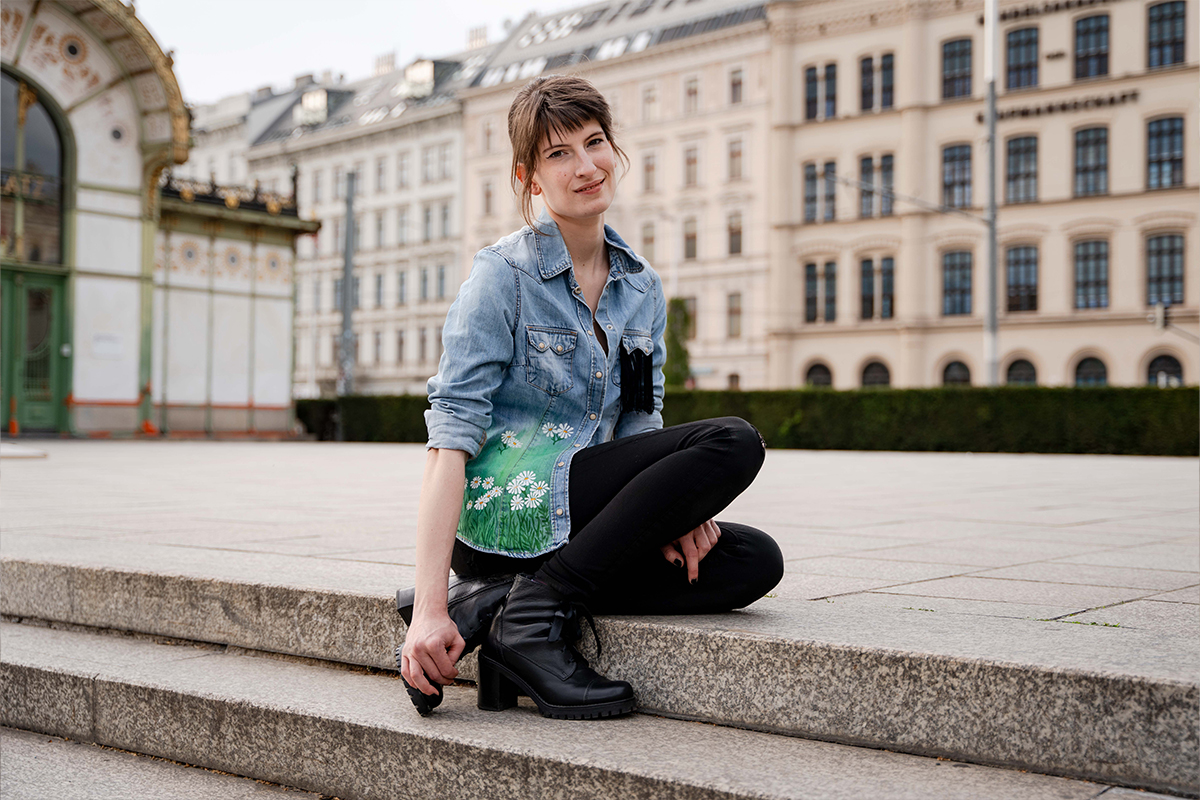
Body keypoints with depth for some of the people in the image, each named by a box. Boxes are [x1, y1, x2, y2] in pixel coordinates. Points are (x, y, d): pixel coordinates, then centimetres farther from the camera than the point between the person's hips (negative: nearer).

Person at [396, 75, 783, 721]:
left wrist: (672, 508, -11)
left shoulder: (642, 289, 11)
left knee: (755, 562, -13)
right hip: (499, 511, -7)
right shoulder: (502, 275, -9)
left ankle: (490, 603, -15)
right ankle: (537, 607, -19)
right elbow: (449, 441, -17)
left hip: (576, 515, 7)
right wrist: (429, 608, -26)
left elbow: (638, 424, 13)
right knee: (734, 443, -18)